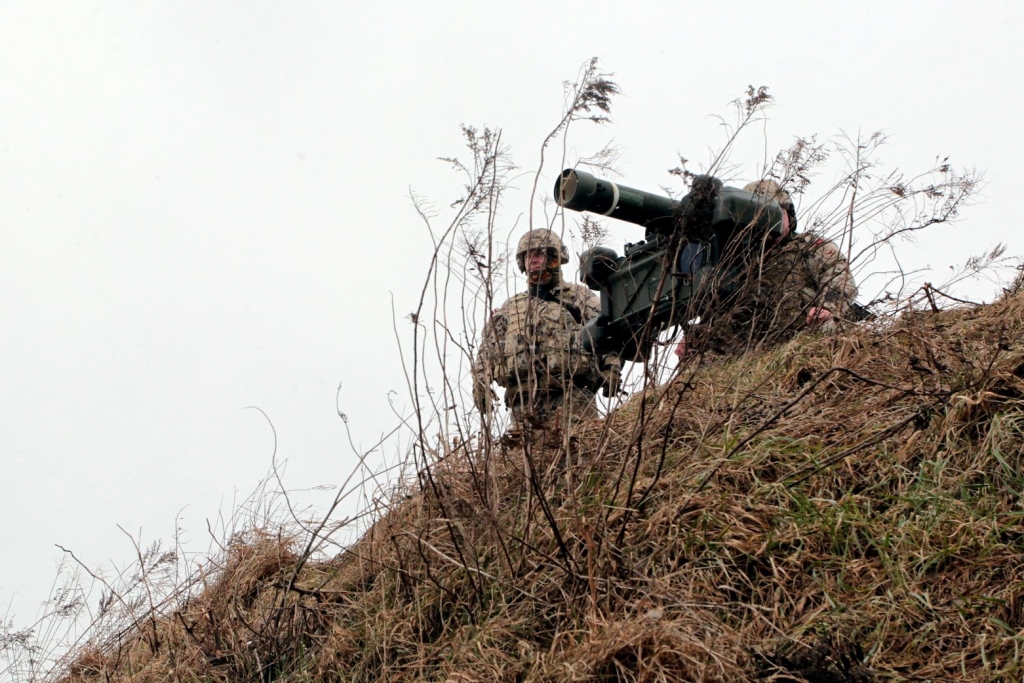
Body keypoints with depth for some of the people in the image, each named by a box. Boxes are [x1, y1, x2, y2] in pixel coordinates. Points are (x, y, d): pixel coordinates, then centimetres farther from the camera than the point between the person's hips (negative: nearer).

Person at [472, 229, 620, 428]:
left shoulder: (579, 296, 17)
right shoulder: (510, 308, 28)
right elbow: (487, 349, 20)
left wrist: (611, 369, -11)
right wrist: (480, 382, 4)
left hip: (571, 396, -3)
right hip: (523, 401, 3)